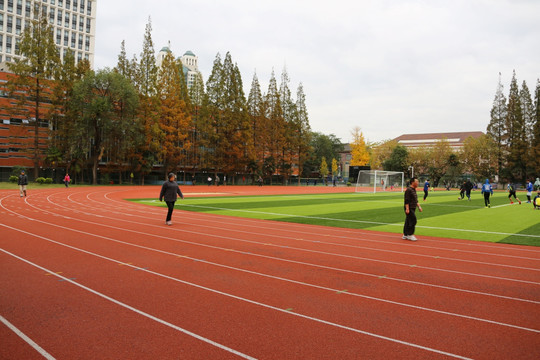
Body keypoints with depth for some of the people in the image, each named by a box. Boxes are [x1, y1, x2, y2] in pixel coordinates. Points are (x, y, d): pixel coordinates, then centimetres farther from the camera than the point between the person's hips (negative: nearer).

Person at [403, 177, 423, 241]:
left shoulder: (414, 190, 17)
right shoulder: (408, 190, -14)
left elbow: (415, 200, 26)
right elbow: (407, 200, -20)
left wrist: (419, 206, 21)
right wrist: (407, 209, -24)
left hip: (413, 208, 10)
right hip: (409, 208, -10)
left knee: (408, 222, 12)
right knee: (413, 221, -11)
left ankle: (405, 235, 17)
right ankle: (410, 235, -3)